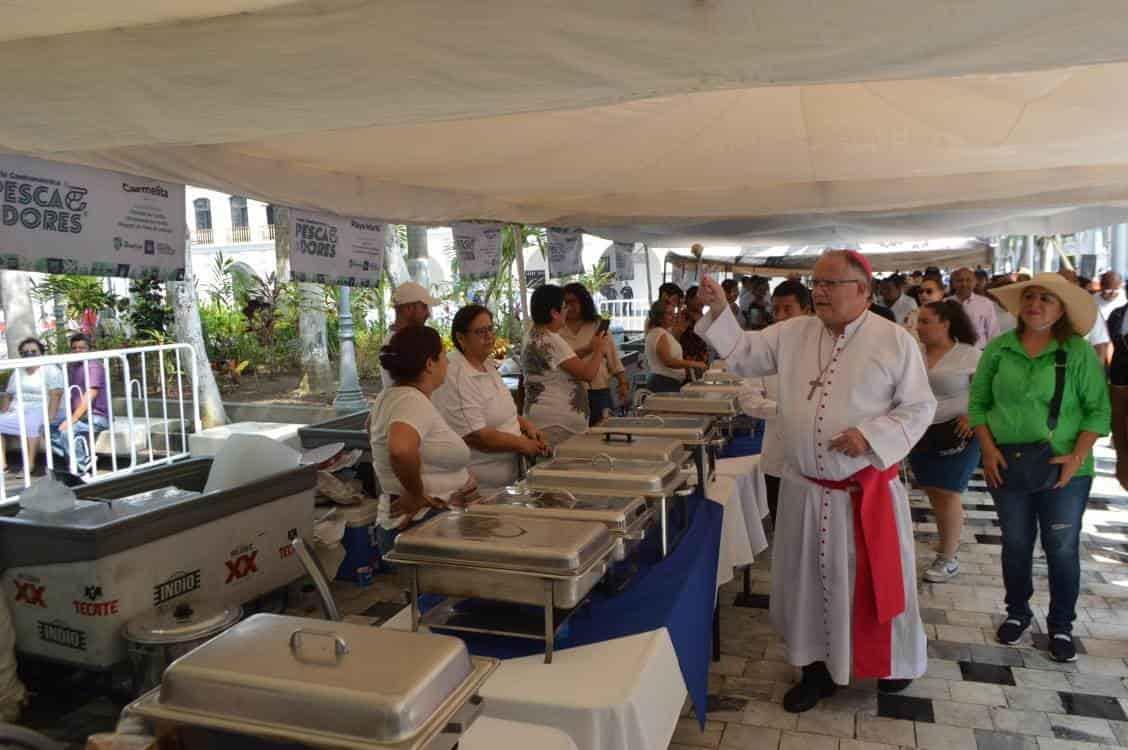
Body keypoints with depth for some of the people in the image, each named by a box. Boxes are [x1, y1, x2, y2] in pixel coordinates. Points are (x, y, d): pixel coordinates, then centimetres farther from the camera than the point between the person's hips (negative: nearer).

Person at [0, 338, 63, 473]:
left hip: (39, 410, -7)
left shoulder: (51, 370, 1)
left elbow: (55, 396, -11)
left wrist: (49, 418, -24)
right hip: (16, 413, 7)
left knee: (32, 422, -38)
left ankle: (30, 465, -38)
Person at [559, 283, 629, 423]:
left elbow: (613, 357, 10)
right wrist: (587, 350, -19)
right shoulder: (557, 329, 2)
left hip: (600, 392, 2)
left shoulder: (599, 325, 9)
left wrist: (623, 383, 3)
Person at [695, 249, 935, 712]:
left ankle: (895, 665, 36)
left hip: (867, 491, -3)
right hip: (804, 489, 4)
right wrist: (719, 311, -10)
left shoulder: (895, 341, -7)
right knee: (810, 580, 14)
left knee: (875, 581, 11)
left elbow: (919, 407, -5)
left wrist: (870, 436, -19)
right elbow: (743, 355, 4)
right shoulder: (793, 333, 3)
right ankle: (818, 666, 32)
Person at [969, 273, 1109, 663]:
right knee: (1015, 544, 15)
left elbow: (1098, 410, -5)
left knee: (1062, 549, 8)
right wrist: (988, 449, -6)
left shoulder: (1079, 352, -6)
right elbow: (978, 402, 3)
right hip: (1007, 466, 2)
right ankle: (1017, 612, 34)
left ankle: (1061, 625, 27)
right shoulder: (998, 348, -1)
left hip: (1063, 471, -1)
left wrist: (1077, 457, -14)